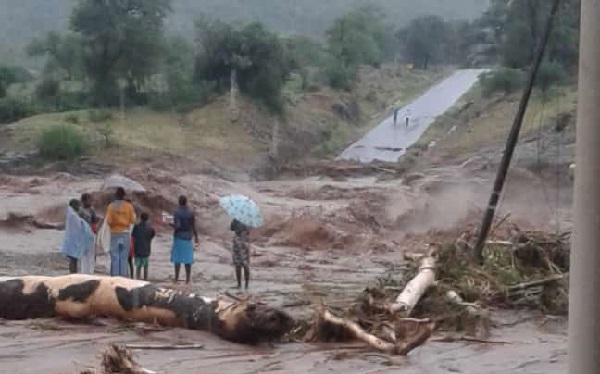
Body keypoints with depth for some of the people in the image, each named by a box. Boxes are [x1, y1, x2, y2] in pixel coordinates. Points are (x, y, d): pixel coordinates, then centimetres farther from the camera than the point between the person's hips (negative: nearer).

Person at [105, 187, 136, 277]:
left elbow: (108, 221, -8)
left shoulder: (111, 206, -4)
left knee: (114, 256, 3)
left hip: (114, 233, 0)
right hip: (125, 232, 0)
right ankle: (123, 275, 0)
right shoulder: (129, 206, -3)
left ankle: (114, 275, -1)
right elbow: (132, 220, -1)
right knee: (124, 256, 3)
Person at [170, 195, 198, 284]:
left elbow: (178, 226, -19)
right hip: (188, 237, 3)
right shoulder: (191, 213, 0)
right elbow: (193, 226, -1)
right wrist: (196, 236, 10)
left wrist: (171, 225, 0)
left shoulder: (177, 212, -11)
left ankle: (176, 278, 2)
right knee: (188, 259, 5)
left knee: (177, 258, 3)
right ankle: (188, 279, 4)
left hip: (179, 237, -3)